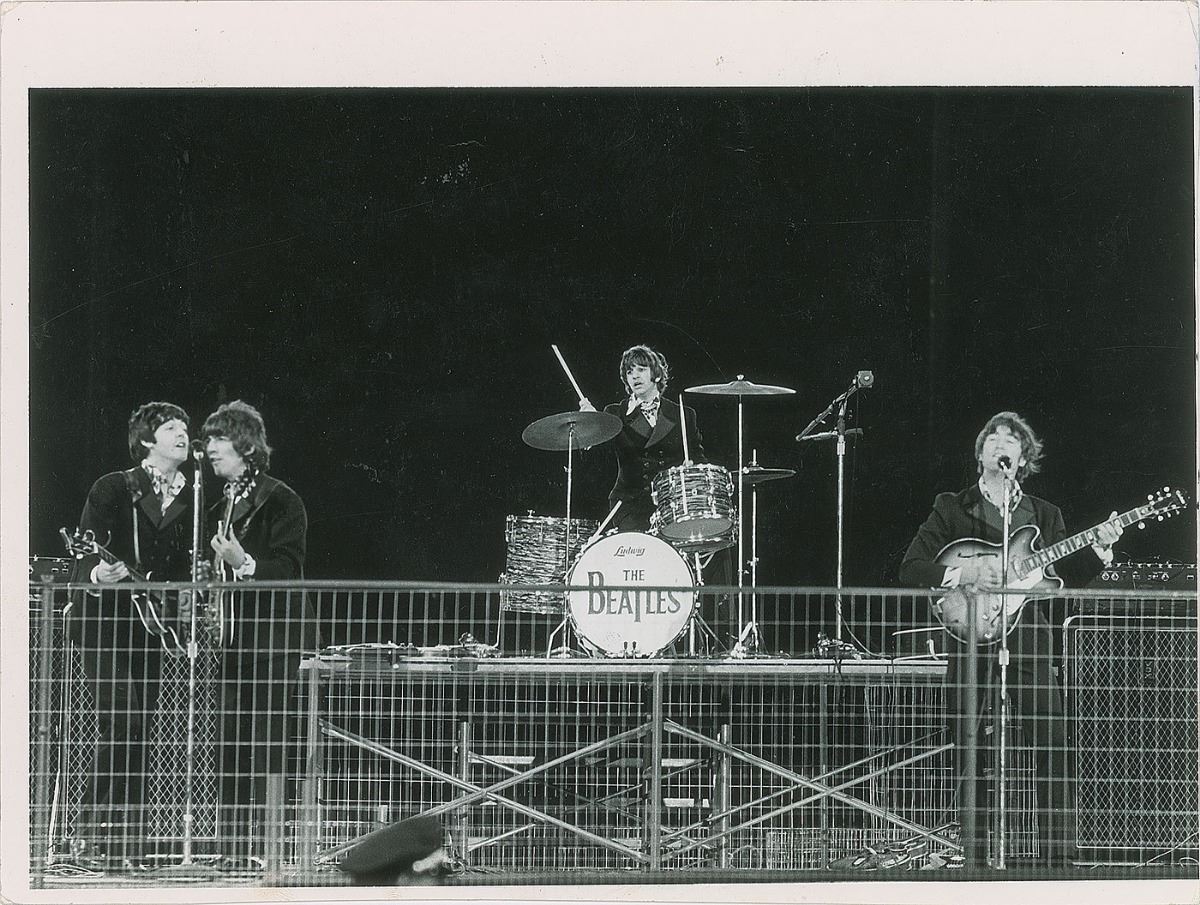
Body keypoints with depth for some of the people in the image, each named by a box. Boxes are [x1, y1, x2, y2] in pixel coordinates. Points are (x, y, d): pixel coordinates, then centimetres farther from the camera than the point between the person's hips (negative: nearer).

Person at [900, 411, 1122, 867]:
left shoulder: (1044, 514, 16)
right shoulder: (952, 508, 7)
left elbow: (1069, 573, 8)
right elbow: (910, 569, -2)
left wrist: (1099, 547, -9)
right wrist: (962, 574, -17)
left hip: (1028, 636, 2)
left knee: (1054, 748, -8)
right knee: (971, 757, -3)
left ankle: (1057, 855, -1)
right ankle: (974, 859, 5)